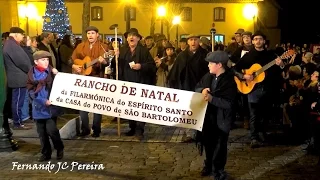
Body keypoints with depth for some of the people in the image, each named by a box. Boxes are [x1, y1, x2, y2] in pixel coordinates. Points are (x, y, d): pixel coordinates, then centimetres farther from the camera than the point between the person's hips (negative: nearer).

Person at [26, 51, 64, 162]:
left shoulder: (51, 72, -3)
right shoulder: (32, 74, 0)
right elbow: (31, 91, -2)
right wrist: (43, 101, -12)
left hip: (51, 106, -2)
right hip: (38, 107, 2)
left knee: (51, 129, -9)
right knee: (41, 132, 9)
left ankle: (59, 148, 16)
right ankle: (46, 153, 23)